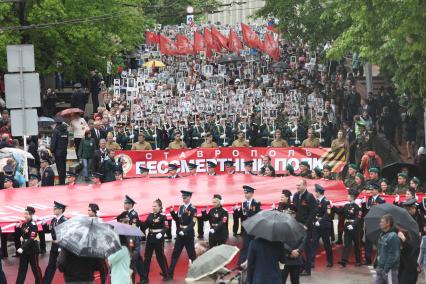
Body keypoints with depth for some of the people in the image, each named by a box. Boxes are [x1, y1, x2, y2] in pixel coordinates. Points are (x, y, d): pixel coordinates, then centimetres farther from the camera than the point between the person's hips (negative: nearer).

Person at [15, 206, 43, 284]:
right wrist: (17, 228, -6)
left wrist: (22, 248, -27)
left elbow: (31, 239, -23)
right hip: (24, 249, 7)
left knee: (35, 268, 4)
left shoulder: (33, 225, -16)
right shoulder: (24, 224, 6)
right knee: (22, 268, 10)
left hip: (32, 249, -7)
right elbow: (19, 235, 13)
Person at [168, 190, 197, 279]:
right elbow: (177, 219, 13)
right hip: (180, 234, 6)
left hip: (189, 234, -6)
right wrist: (172, 212, -3)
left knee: (191, 254, 4)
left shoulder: (193, 209, -11)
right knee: (175, 254, 3)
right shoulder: (181, 207, 9)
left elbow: (192, 223, -18)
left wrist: (185, 231, -28)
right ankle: (170, 274, 4)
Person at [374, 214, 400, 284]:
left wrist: (386, 269, -20)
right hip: (380, 268, 9)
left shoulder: (393, 237, -17)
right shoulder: (382, 235, 11)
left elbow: (394, 255, -20)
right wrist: (378, 266, 13)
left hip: (390, 269, -9)